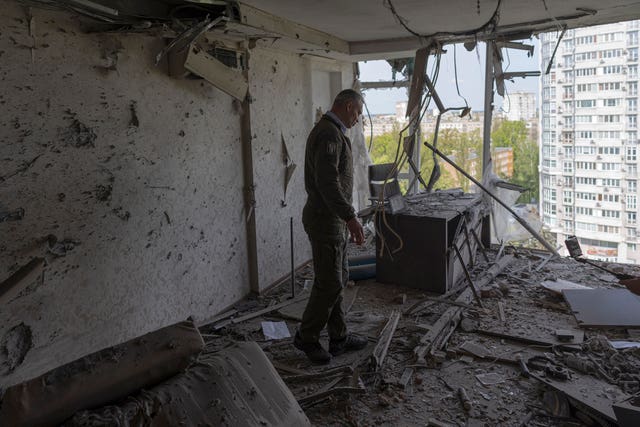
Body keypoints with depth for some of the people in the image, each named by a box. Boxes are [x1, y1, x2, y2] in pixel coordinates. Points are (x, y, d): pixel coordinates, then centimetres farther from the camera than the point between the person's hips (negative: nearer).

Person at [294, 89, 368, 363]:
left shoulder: (328, 131, 17)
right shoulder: (329, 134, -17)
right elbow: (327, 181, -27)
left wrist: (345, 217, 27)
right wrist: (350, 217, -28)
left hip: (332, 219, 11)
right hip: (326, 220, -11)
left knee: (339, 279, 15)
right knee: (329, 284, -2)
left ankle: (339, 338, 25)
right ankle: (306, 338, 14)